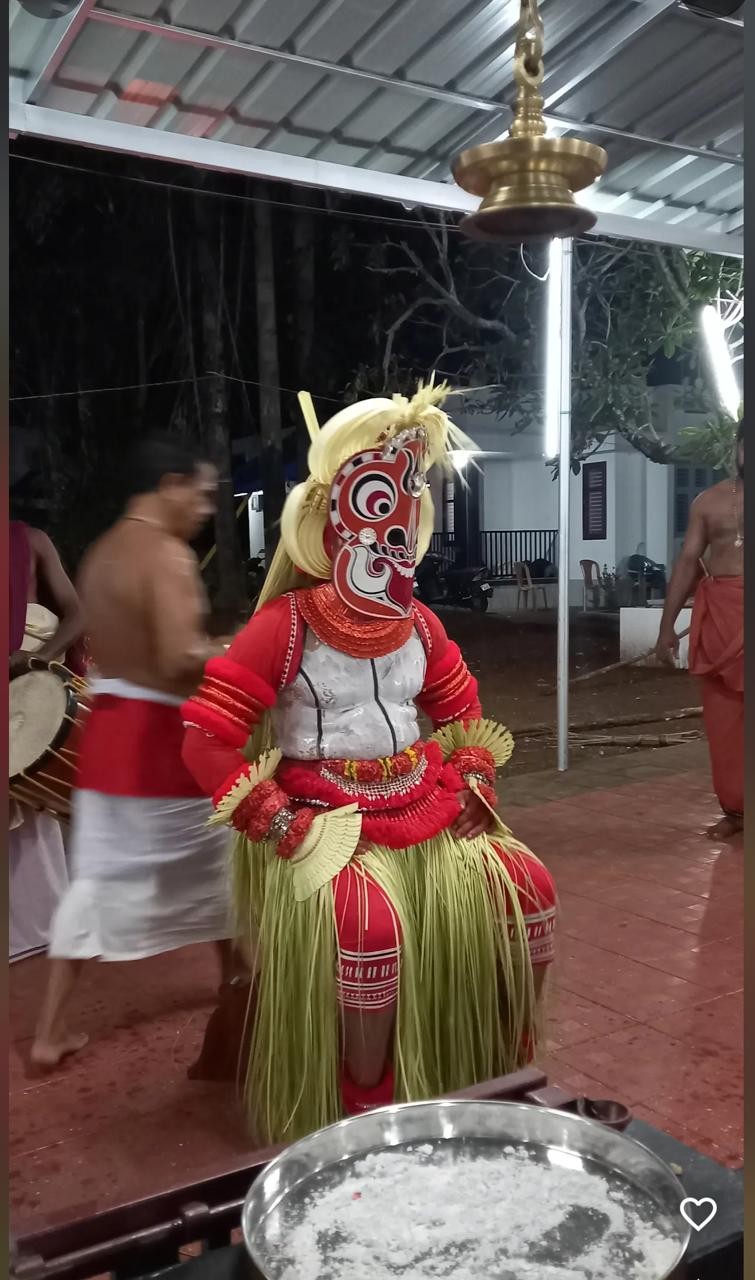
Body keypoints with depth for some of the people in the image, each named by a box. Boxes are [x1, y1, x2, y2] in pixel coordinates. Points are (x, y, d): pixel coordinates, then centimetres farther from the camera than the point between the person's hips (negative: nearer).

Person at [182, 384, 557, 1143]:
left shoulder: (418, 624, 6)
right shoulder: (285, 625, -13)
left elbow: (463, 709, 21)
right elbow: (204, 741, -16)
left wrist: (472, 787, 4)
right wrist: (280, 826, -19)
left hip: (425, 806, 6)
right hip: (325, 819, -6)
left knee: (525, 891, -9)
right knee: (368, 926, -32)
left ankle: (491, 1079, 12)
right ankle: (364, 1111, -5)